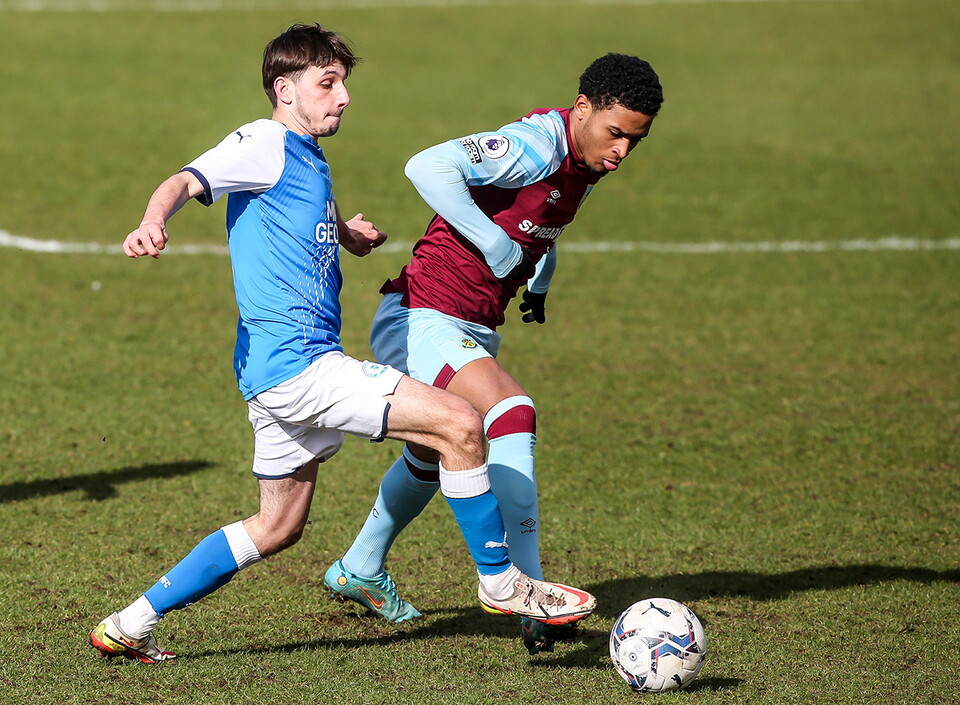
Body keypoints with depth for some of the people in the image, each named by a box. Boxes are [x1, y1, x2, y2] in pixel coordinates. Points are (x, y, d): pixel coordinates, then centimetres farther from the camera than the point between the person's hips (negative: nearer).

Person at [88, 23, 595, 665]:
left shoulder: (308, 159, 21)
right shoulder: (266, 144, -7)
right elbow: (187, 181, -21)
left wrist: (346, 234, 18)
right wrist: (154, 221, -43)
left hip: (282, 371, 11)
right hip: (294, 363, -11)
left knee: (279, 527, 19)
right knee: (460, 424, -14)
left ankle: (130, 626, 21)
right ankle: (502, 584, -1)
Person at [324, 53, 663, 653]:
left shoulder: (583, 161, 6)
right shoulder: (537, 146, -23)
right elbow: (428, 167, -34)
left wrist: (540, 281, 15)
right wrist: (496, 245, -30)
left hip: (475, 331, 10)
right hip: (423, 318, -10)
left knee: (432, 457, 27)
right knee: (513, 412, -29)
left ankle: (359, 570, 50)